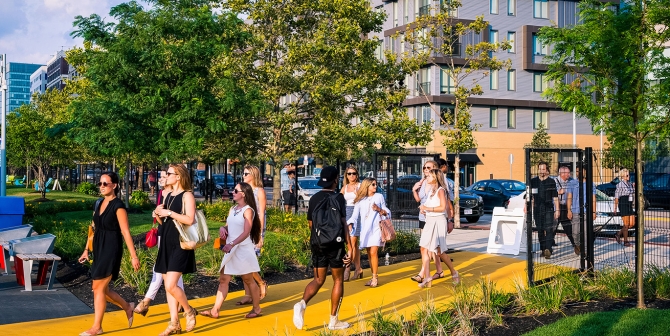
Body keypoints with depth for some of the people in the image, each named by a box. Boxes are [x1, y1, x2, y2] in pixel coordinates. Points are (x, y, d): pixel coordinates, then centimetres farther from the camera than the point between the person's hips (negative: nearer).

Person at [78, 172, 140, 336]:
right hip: (99, 249, 8)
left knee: (98, 288, -4)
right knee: (102, 288, 11)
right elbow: (94, 229, 16)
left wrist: (133, 256, -17)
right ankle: (127, 307, 32)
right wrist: (86, 250, 16)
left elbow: (126, 232, -16)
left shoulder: (118, 206, -13)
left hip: (111, 249, -8)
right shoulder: (100, 204, 10)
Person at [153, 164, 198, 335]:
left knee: (171, 286, -14)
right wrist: (158, 214, -2)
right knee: (168, 286, 8)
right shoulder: (168, 195, 14)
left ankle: (189, 311, 10)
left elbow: (190, 219, -22)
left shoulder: (187, 195, -9)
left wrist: (169, 213, -19)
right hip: (166, 243, 8)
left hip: (180, 245, -8)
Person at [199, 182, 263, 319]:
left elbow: (246, 232, -18)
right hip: (231, 250, 8)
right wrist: (222, 229, -6)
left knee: (248, 280, 3)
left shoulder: (248, 210, -11)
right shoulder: (232, 209, 12)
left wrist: (232, 244, -25)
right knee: (223, 279, 5)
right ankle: (215, 311, 7)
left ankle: (257, 309, 16)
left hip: (243, 249, -7)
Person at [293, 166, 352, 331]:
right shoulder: (338, 198, -9)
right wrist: (350, 247, -15)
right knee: (338, 280, 9)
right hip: (335, 245, -4)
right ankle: (333, 320, 11)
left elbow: (310, 223, 13)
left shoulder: (314, 198, 6)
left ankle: (302, 303, -16)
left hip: (317, 244, 4)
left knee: (318, 280, 12)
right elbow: (343, 224, -15)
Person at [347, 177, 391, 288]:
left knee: (373, 252, -13)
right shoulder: (360, 200, 7)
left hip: (376, 228, -2)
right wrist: (350, 224, -19)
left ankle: (375, 277, -7)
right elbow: (355, 215, -1)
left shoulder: (379, 197, 8)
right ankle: (374, 277, 15)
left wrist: (379, 210, -10)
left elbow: (387, 213, 11)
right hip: (365, 229, 2)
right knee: (369, 254, 5)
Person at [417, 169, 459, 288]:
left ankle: (454, 273, 13)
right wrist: (424, 208, 8)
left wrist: (427, 208, -19)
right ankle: (427, 279, -2)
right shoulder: (430, 190, 15)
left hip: (438, 221, -8)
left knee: (439, 251, -6)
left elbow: (442, 207, -19)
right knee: (424, 248, -2)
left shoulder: (440, 190, -9)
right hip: (429, 221, 8)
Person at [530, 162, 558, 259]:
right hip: (537, 209, 3)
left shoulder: (551, 182, 2)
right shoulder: (533, 181, 8)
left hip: (548, 209, -3)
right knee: (540, 230, 7)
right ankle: (543, 249, 15)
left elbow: (555, 197, 3)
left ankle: (548, 249, -18)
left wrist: (557, 210, -1)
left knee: (549, 229, -12)